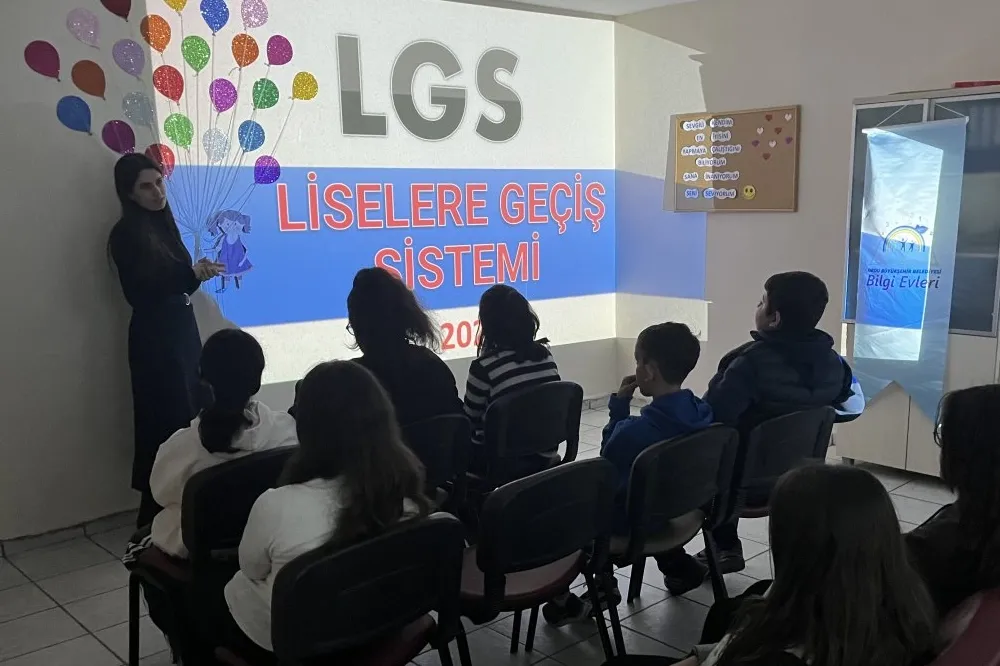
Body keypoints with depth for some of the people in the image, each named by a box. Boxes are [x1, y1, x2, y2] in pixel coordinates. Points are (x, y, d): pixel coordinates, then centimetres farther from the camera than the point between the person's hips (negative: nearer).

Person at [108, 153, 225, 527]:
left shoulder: (165, 223, 11)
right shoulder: (126, 234, -10)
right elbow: (140, 294, -18)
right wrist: (192, 275, -25)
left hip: (182, 327, 8)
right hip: (154, 335, -8)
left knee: (190, 415, 10)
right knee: (167, 420, -6)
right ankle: (157, 514, 3)